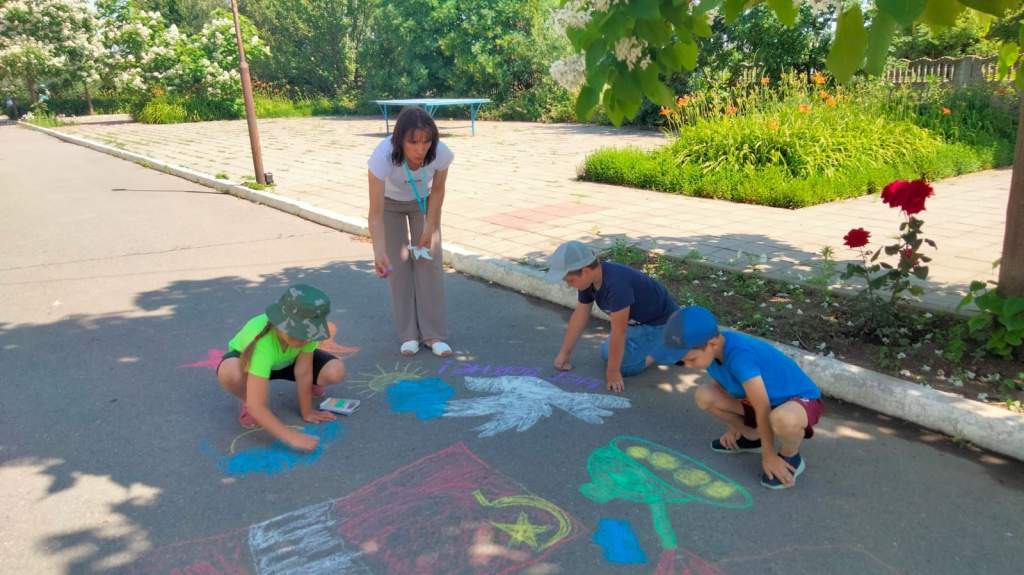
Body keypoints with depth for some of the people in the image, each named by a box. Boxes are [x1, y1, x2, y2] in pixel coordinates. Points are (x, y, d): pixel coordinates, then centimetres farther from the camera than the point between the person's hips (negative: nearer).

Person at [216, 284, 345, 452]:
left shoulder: (305, 329, -34)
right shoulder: (262, 342, -45)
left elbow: (303, 372, -22)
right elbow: (256, 406, -46)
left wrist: (307, 412, -15)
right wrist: (291, 436, -49)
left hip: (286, 361, 3)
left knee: (336, 372, -21)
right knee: (229, 373, -41)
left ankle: (307, 387, 16)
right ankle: (247, 402, -5)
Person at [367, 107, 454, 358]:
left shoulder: (441, 153, -35)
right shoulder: (383, 156, -41)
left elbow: (437, 190, -14)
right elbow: (376, 213, -41)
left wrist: (429, 228, -12)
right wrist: (379, 252, -52)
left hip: (423, 202, 2)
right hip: (391, 204, -1)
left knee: (429, 262, -4)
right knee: (399, 266, -4)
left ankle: (434, 334, 3)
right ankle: (409, 334, 7)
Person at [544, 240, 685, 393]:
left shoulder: (616, 283, -38)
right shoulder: (589, 278, -11)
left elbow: (619, 331, -32)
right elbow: (580, 316, 0)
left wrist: (613, 371, -23)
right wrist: (564, 353, 3)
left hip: (662, 323, -8)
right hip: (638, 322, 8)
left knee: (622, 365, -17)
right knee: (607, 354, 12)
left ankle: (668, 348, -1)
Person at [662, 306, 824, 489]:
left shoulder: (740, 355, -36)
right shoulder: (712, 348, -13)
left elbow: (763, 409, -27)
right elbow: (722, 386, 7)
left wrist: (769, 455, -16)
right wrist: (733, 427, 15)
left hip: (802, 399, -7)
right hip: (766, 398, 7)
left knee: (782, 421, -42)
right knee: (704, 396, -10)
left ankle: (790, 458, -6)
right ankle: (751, 437, 15)